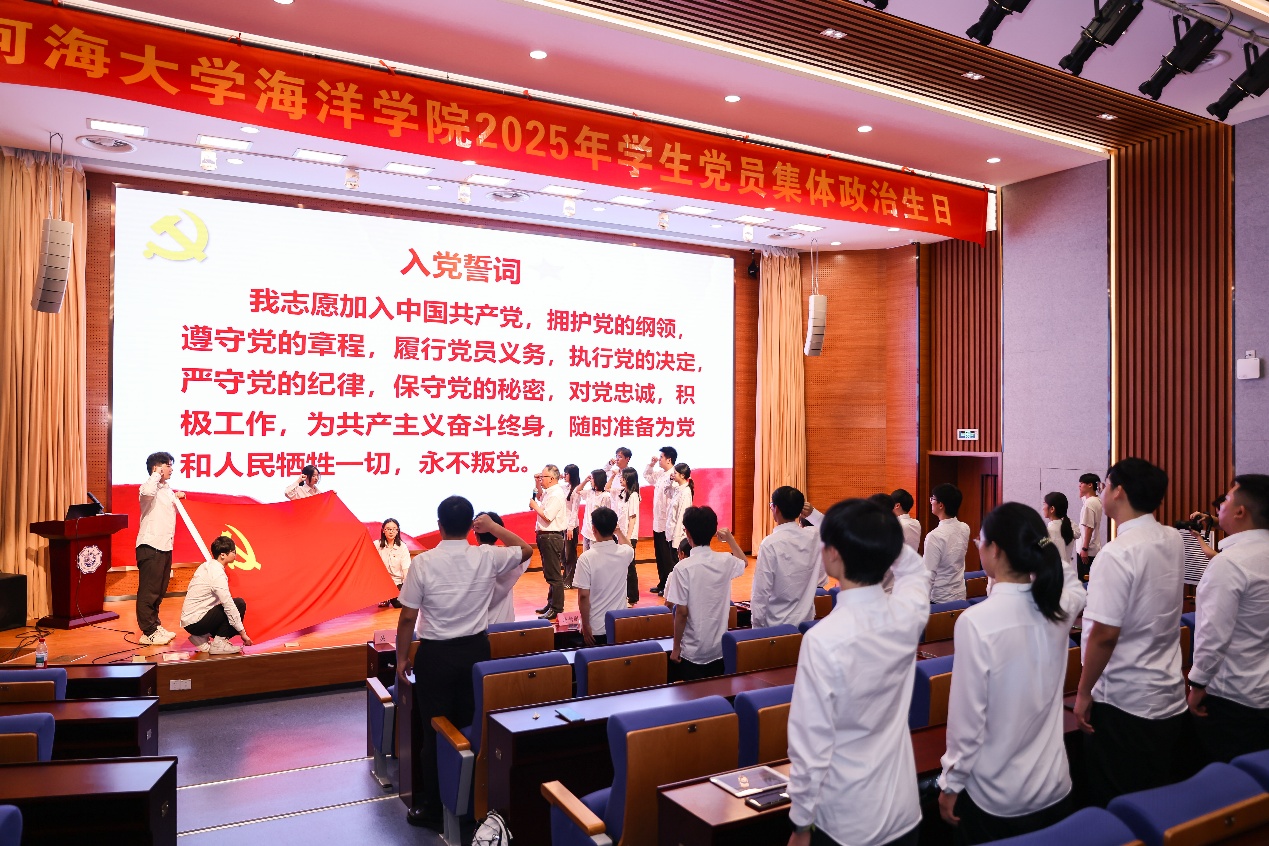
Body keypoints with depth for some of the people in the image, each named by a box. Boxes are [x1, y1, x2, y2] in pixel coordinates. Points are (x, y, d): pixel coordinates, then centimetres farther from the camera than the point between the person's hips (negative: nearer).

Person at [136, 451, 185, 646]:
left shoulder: (167, 489, 17)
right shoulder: (150, 486, -10)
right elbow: (147, 492, -37)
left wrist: (177, 498, 17)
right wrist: (156, 474, -20)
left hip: (165, 546, 9)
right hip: (150, 546, -9)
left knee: (160, 590, 17)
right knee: (149, 590, -5)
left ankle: (155, 625, 27)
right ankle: (148, 633, -1)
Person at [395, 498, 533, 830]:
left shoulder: (423, 563, -15)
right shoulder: (487, 557, -8)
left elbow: (408, 617, -10)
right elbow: (526, 550, 11)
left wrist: (402, 657, 3)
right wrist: (494, 527, 12)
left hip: (436, 654, -3)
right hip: (476, 650, 3)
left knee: (435, 733, 9)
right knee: (473, 728, 15)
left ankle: (434, 809, 20)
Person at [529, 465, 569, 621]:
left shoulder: (556, 495, -18)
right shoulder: (549, 492, 12)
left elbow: (547, 517, -25)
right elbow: (539, 498, 35)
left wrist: (534, 506, -10)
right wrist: (537, 484, 19)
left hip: (551, 537, -11)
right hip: (545, 536, 11)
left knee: (554, 575, -5)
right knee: (549, 573, 19)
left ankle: (556, 609, 1)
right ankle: (551, 604, 30)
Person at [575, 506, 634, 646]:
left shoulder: (586, 558, -18)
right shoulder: (625, 553, -7)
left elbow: (583, 596, -16)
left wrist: (586, 627, -7)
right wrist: (619, 531, 32)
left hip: (595, 629, -3)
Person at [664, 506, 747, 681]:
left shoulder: (684, 568, -18)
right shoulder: (726, 561, -4)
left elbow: (682, 612, -15)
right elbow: (744, 562, 21)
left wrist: (676, 648, -4)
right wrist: (730, 539, 28)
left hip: (692, 652, -4)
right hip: (720, 649, 4)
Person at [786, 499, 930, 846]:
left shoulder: (824, 638, -25)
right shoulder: (908, 613, -12)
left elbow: (812, 743, -18)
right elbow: (915, 570, 15)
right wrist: (883, 535, 4)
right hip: (904, 809, 5)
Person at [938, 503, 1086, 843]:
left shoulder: (976, 621, -25)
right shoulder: (1059, 607, -9)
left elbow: (968, 717, -18)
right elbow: (1074, 586, 19)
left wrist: (951, 784, -5)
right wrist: (1044, 545, 8)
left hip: (996, 797, -4)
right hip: (1054, 787, 5)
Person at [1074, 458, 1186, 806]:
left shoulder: (1117, 554, -22)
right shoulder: (1174, 541, 1)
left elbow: (1104, 634, -23)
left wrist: (1083, 692, -11)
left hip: (1123, 703, -7)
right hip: (1170, 697, 8)